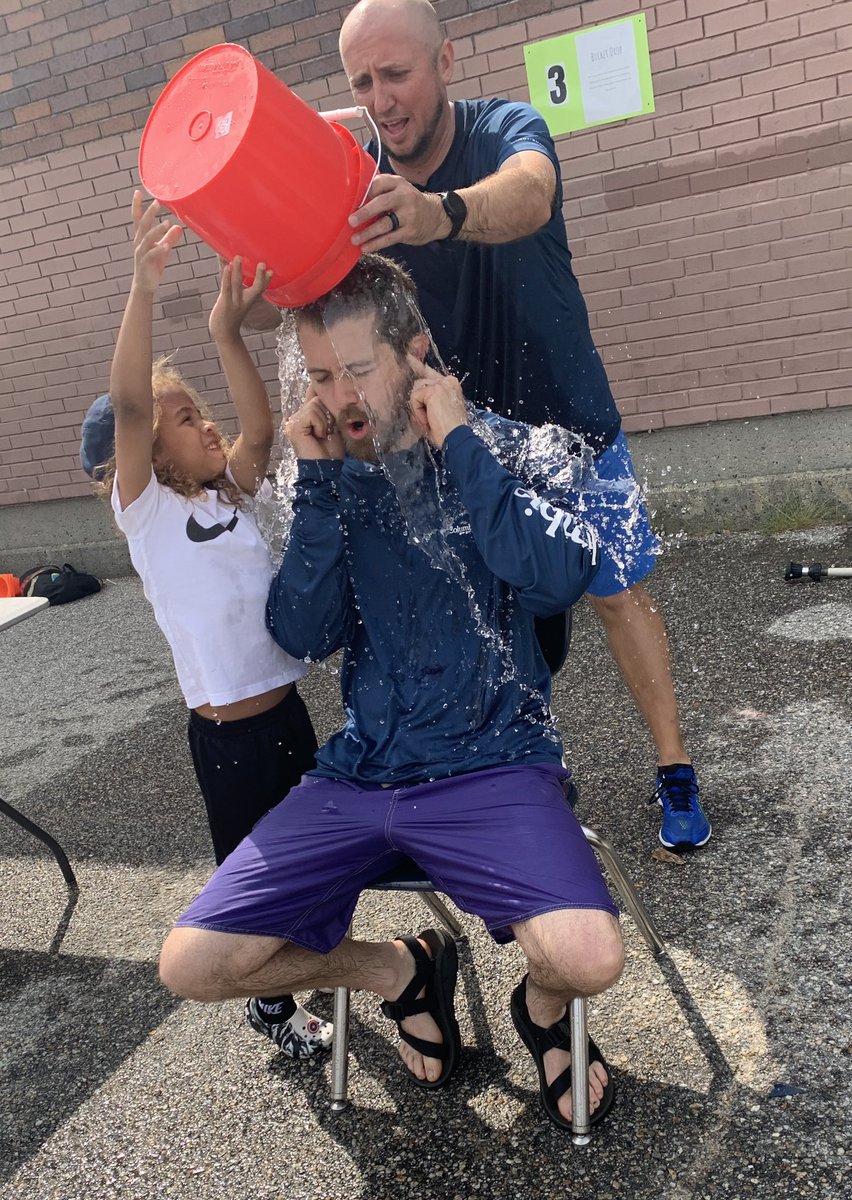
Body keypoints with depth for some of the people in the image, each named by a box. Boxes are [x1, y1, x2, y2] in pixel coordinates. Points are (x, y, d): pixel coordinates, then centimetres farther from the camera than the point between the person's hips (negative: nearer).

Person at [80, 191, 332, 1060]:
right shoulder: (145, 512, -11)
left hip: (286, 707, 6)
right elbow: (127, 407, -25)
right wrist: (144, 288, -34)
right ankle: (270, 1004, 34)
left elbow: (260, 427, -7)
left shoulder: (231, 495, 7)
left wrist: (226, 332, -16)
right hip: (226, 729, -6)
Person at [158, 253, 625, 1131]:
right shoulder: (331, 473, 8)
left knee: (588, 956, -28)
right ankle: (404, 971, 21)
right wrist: (319, 482, -11)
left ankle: (543, 1009, 13)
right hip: (359, 774, 4)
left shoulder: (491, 446, -1)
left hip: (490, 764, -3)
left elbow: (559, 576, -19)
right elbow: (302, 635, -3)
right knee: (191, 964, -5)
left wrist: (457, 442, -16)